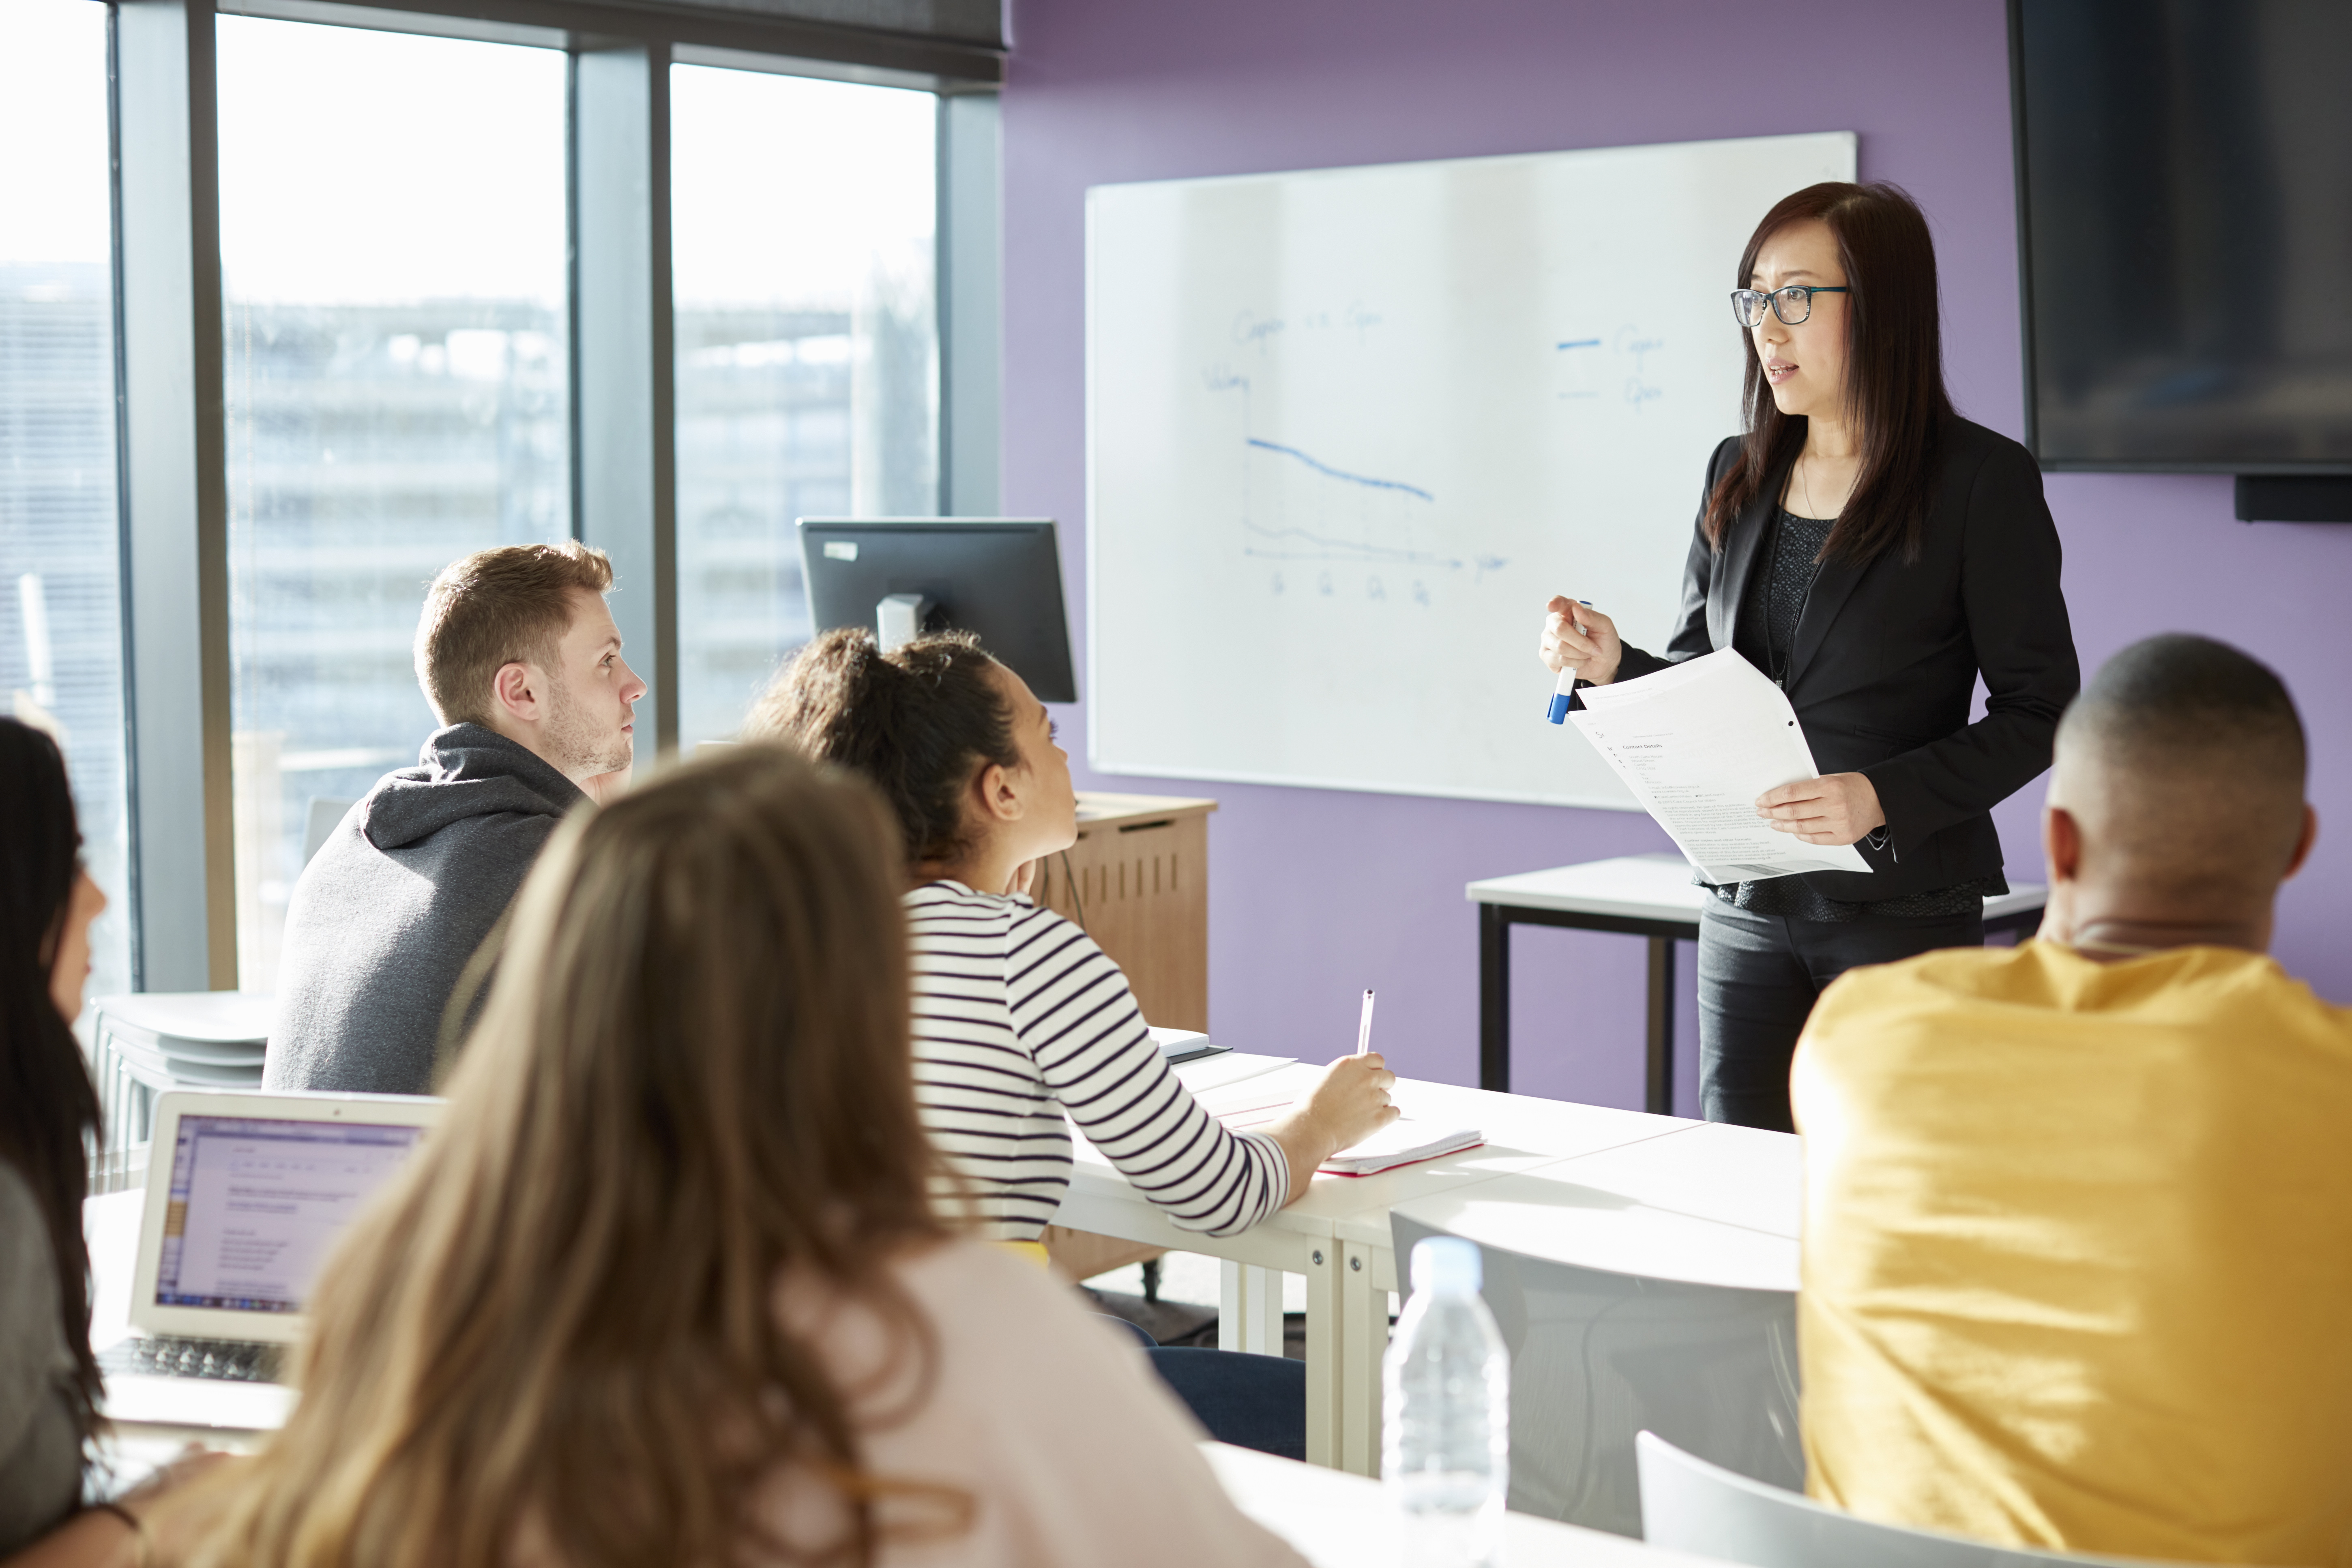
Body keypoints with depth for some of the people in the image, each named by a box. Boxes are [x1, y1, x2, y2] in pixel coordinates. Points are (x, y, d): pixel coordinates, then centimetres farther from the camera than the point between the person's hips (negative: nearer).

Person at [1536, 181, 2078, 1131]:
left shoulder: (1981, 481, -7)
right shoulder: (1738, 479, 11)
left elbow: (2038, 712, -8)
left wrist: (1883, 798, -21)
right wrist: (1613, 666, -5)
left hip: (1906, 905, -5)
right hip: (1748, 909, 5)